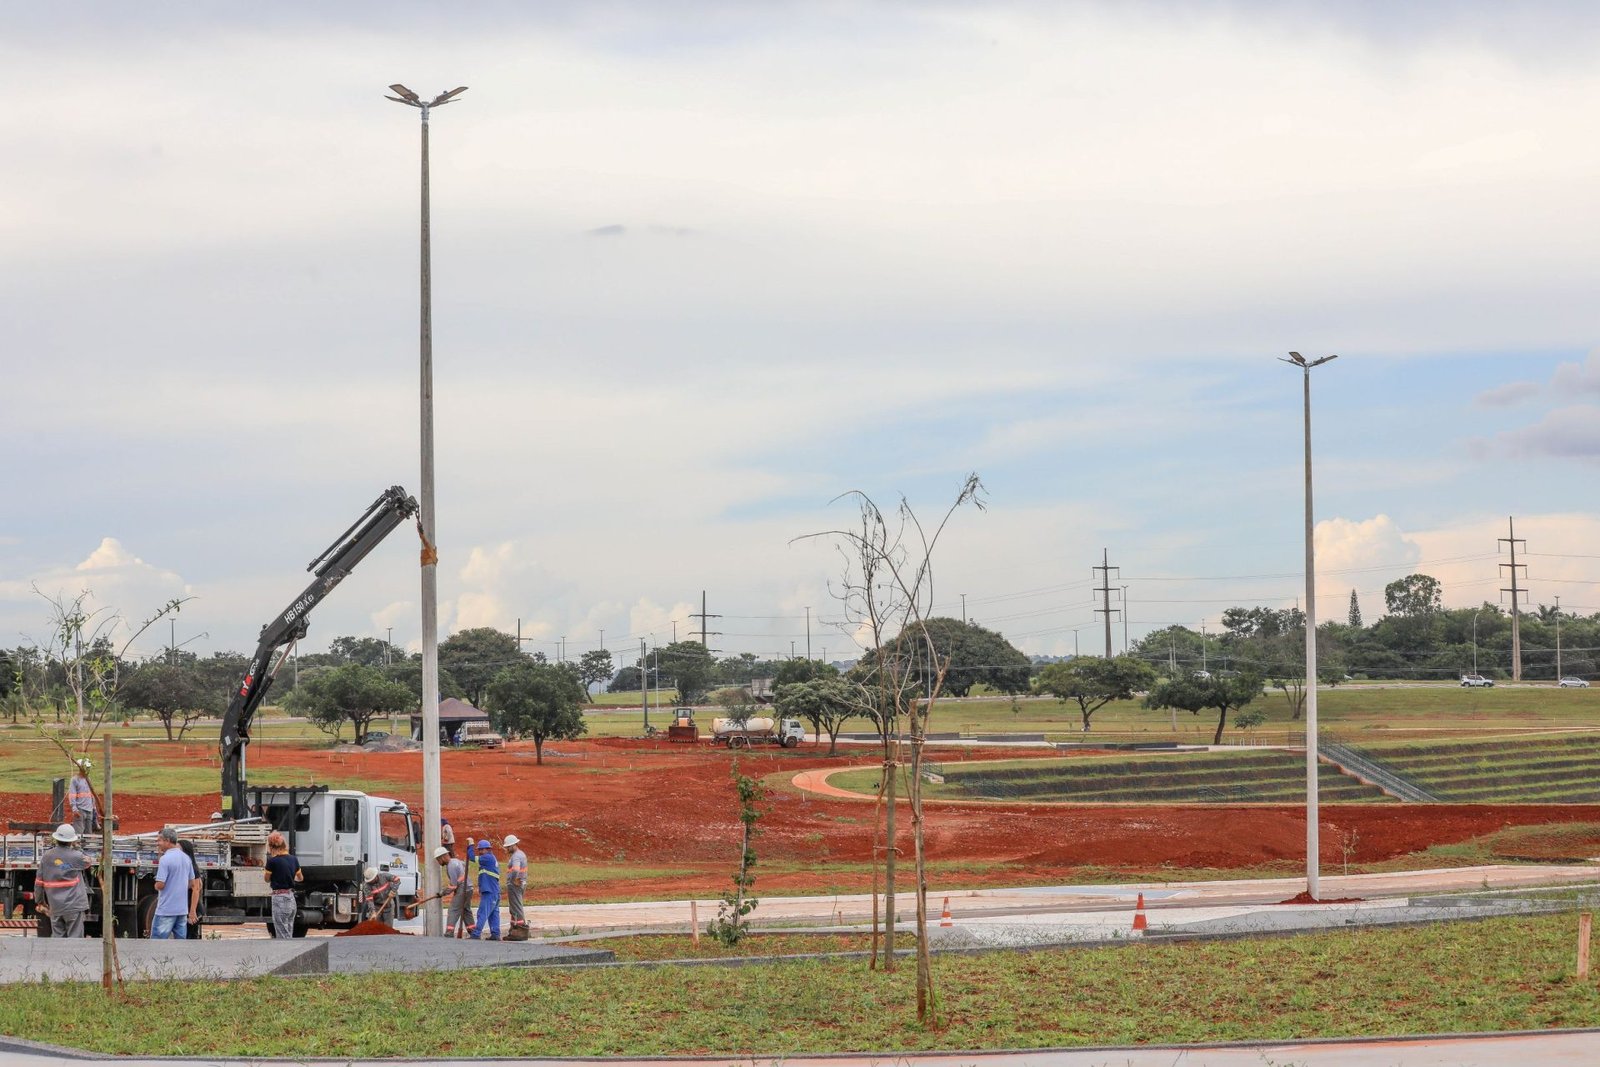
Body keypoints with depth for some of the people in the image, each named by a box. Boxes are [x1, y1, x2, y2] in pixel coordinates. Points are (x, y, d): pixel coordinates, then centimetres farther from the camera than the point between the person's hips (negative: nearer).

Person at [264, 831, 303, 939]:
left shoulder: (272, 861, -14)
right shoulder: (293, 860, 5)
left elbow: (267, 879, 2)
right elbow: (301, 878, 21)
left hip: (279, 899, -7)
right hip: (291, 899, 7)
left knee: (282, 936, -3)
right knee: (289, 935, 14)